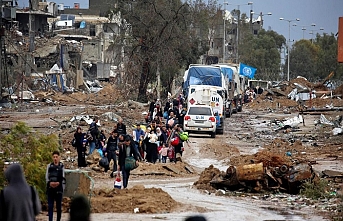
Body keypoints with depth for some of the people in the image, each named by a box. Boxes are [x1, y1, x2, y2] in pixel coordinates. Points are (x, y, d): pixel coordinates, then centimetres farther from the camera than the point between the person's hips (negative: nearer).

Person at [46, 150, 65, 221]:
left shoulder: (61, 166, 3)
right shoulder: (49, 166, 7)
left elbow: (63, 178, 1)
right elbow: (46, 177, 4)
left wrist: (58, 183, -15)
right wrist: (50, 183, -14)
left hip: (58, 188, -1)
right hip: (50, 188, 1)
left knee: (59, 206, 6)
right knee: (50, 206, -3)